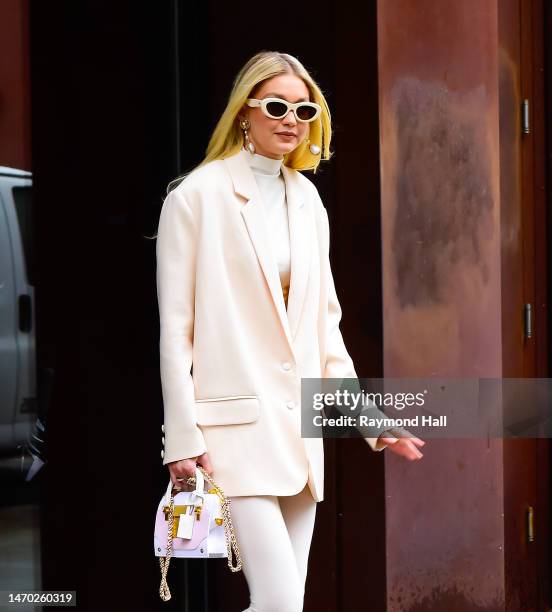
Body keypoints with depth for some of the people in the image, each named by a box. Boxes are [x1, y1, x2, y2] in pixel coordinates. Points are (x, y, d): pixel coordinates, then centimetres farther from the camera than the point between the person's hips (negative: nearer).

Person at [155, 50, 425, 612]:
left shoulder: (307, 200, 14)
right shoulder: (197, 197, -4)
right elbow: (175, 329, -6)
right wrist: (182, 439, -10)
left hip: (299, 429, 6)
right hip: (236, 427, -6)